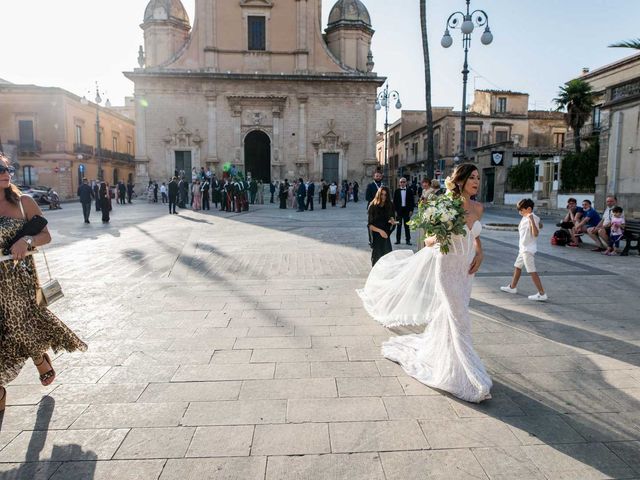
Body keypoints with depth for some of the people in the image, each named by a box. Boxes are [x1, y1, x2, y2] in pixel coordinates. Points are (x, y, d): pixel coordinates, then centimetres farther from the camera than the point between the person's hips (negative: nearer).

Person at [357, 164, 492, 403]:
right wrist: (439, 237, -30)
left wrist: (480, 254, 3)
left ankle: (431, 348, 40)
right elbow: (428, 241, -10)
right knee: (457, 318, -3)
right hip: (448, 268, -6)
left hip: (466, 269, 6)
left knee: (448, 314, 16)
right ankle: (465, 376, 9)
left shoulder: (478, 208, 3)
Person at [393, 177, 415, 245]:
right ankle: (398, 240, 10)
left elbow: (412, 201, 4)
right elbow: (394, 201, 3)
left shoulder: (410, 191, 4)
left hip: (407, 210, 0)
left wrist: (411, 210, -4)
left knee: (407, 226, 3)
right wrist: (395, 211, -4)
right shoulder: (397, 191, 4)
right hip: (399, 210, 0)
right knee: (399, 226, 5)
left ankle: (408, 240, 8)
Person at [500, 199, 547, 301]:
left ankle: (542, 294, -6)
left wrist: (532, 220, -37)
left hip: (529, 250, -10)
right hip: (523, 248, 10)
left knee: (532, 271, -9)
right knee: (517, 266, 22)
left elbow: (536, 234, -29)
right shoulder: (524, 218, 9)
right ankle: (512, 287, 37)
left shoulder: (533, 218, -18)